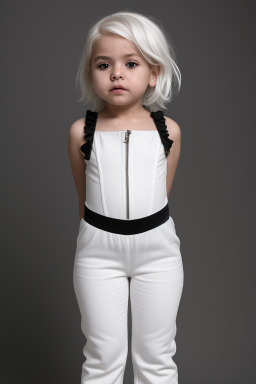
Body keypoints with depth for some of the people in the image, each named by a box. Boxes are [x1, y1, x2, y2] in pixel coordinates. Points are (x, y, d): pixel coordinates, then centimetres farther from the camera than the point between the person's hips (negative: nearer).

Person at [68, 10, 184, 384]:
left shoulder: (168, 130, -4)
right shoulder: (81, 131, -4)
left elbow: (161, 194, 4)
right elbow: (84, 198, 6)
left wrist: (148, 232, 6)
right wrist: (95, 237, 11)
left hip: (157, 246, 1)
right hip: (98, 248, 0)